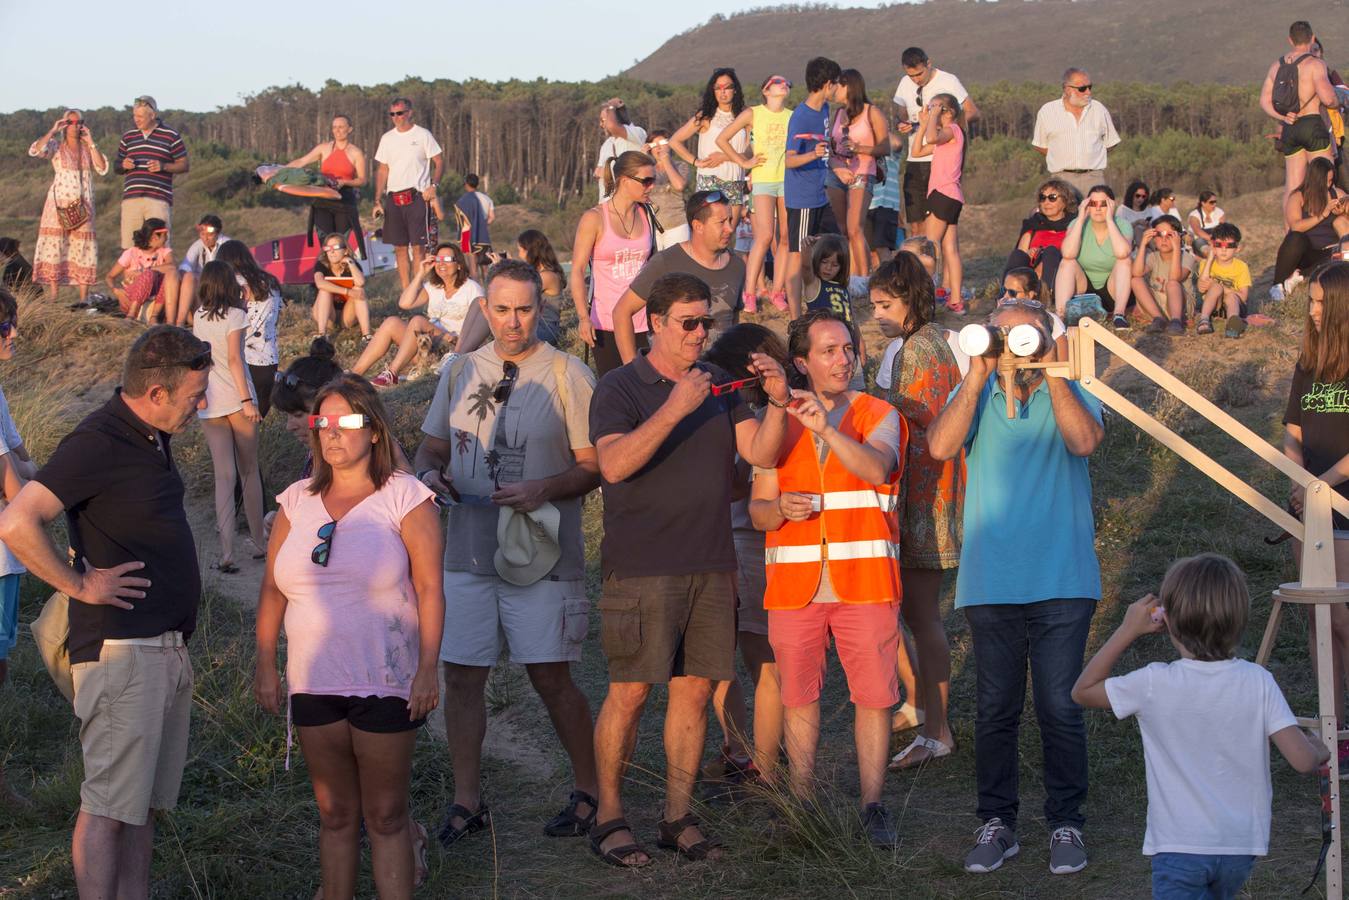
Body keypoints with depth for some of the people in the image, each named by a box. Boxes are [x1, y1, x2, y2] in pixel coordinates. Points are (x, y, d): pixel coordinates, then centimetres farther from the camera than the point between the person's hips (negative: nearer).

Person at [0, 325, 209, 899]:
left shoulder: (153, 437, 11)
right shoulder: (97, 443, -17)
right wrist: (80, 586, -17)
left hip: (166, 648, 9)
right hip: (122, 650, -9)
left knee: (144, 802, 13)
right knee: (108, 807, -5)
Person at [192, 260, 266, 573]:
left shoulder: (199, 316, 8)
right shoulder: (234, 315, -8)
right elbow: (234, 359, -14)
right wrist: (247, 400, -16)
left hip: (209, 405, 4)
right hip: (237, 400, -4)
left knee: (224, 477, 1)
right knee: (250, 473, 10)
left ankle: (227, 554, -10)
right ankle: (259, 543, 18)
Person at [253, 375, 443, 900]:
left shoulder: (404, 498, -4)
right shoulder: (297, 502, 8)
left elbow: (429, 589, -7)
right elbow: (272, 588, 13)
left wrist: (428, 668, -13)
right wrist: (265, 663, 8)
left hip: (385, 682, -4)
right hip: (314, 682, 4)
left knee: (386, 816, 2)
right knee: (334, 813, 12)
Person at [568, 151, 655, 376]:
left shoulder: (646, 216, 9)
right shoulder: (595, 218, -5)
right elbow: (577, 270, -8)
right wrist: (583, 317, -18)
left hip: (641, 321, 4)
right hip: (606, 321, -4)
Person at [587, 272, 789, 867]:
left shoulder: (718, 387, 15)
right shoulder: (619, 389, -2)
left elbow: (761, 453, 6)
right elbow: (613, 464, -18)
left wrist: (777, 402, -11)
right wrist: (674, 410, -25)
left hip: (711, 566, 5)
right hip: (641, 567, -5)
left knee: (694, 690, 6)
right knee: (630, 692, -5)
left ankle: (678, 817, 14)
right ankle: (607, 815, 7)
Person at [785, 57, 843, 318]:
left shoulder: (824, 109, 7)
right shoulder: (800, 117, -19)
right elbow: (789, 160, -24)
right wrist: (813, 155, -41)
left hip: (820, 197, 9)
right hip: (802, 198, -9)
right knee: (797, 255, -4)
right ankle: (796, 318, -1)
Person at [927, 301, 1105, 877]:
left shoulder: (1071, 396, 5)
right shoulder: (975, 396, 7)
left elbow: (1085, 441, -18)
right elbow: (941, 447, -12)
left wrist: (1050, 373, -16)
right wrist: (979, 376, -14)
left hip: (1062, 585, -1)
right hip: (990, 585, 1)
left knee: (1061, 709, 1)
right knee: (994, 710, 8)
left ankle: (1065, 823, 15)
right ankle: (997, 823, 20)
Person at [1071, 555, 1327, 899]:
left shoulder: (1155, 684, -14)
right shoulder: (1258, 681, -8)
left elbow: (1082, 692, 3)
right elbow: (1303, 760, -11)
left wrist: (1127, 631, 3)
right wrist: (1320, 751, 13)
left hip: (1179, 848, -4)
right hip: (1242, 846, 4)